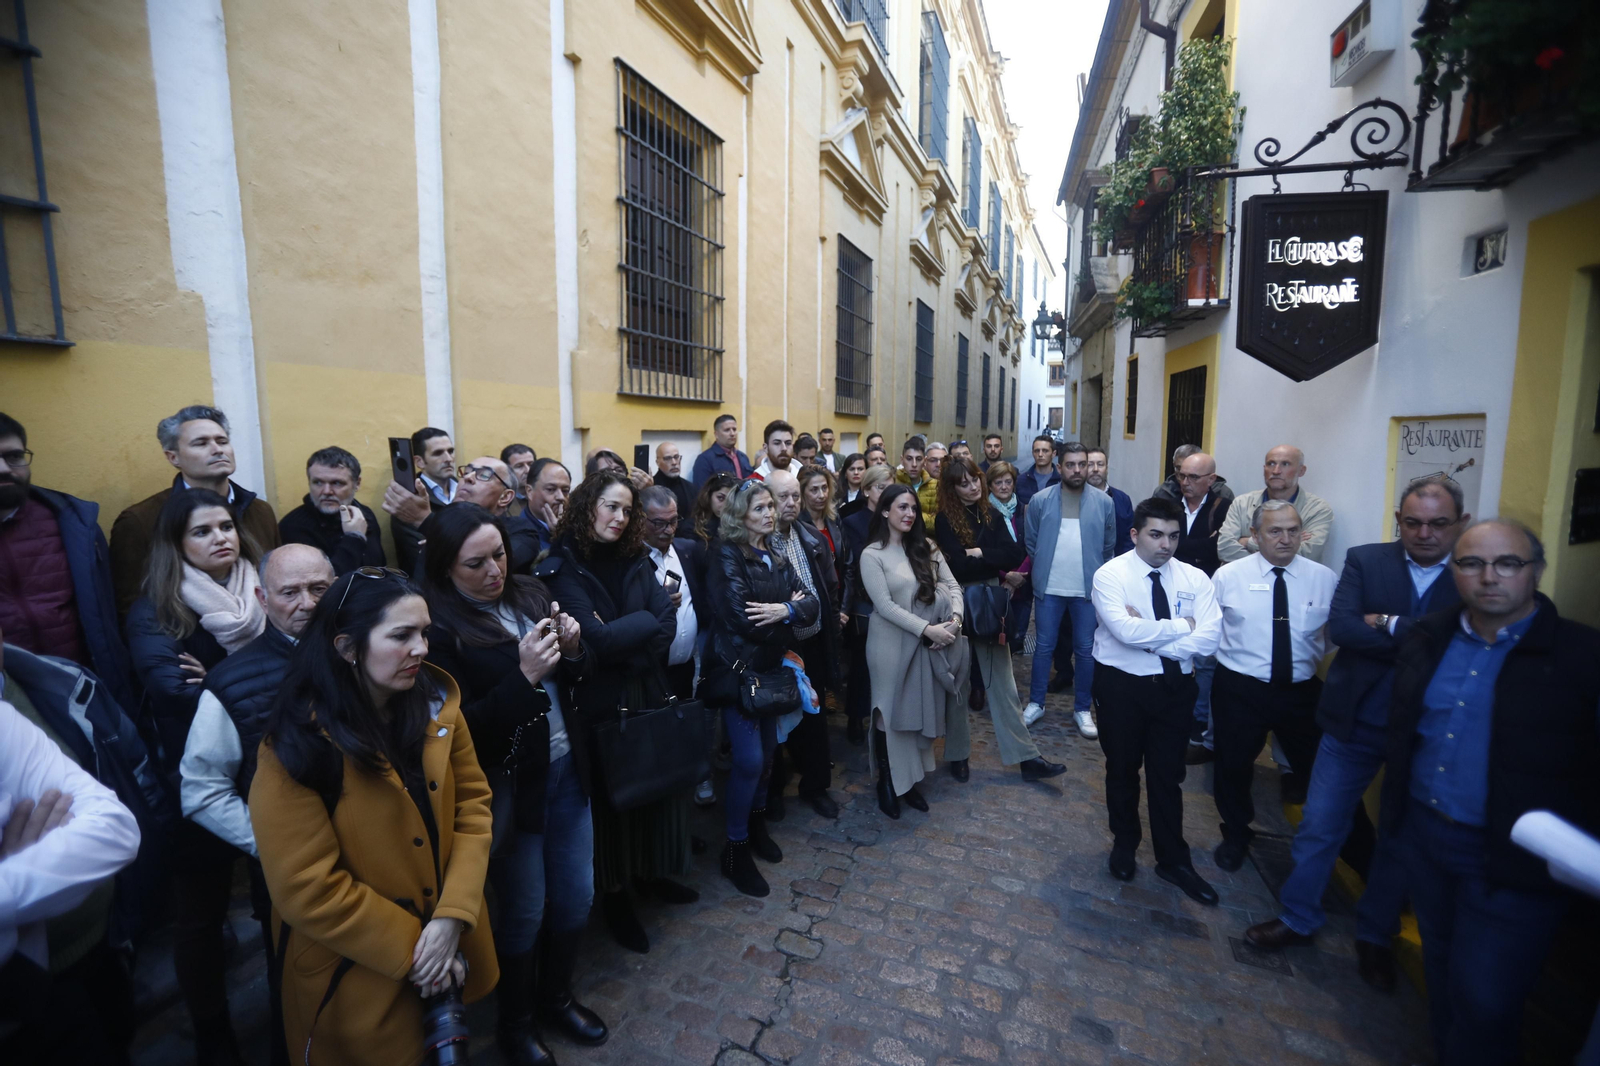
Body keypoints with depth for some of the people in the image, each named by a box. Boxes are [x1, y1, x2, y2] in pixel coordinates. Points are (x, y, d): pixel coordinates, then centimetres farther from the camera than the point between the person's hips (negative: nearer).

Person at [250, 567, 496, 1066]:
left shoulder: (437, 702, -9)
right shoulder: (298, 747, -21)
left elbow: (472, 803, -6)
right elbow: (307, 890, -19)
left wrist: (452, 917, -16)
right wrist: (410, 950, -16)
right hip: (359, 974, -4)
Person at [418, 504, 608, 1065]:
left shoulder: (531, 594, 0)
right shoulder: (439, 629, -16)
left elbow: (575, 677, 9)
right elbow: (462, 728, -17)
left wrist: (571, 649, -13)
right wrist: (523, 676, -29)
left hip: (567, 769, 5)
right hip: (510, 786, -5)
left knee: (576, 895, 18)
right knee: (524, 910, 14)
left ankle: (555, 996, 46)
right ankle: (514, 1021, 42)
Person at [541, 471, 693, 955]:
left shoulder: (636, 561, 5)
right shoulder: (563, 567, -10)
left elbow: (668, 623, -6)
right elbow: (596, 639, -20)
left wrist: (619, 635, -17)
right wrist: (645, 620, -10)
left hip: (650, 693, 5)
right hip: (601, 703, -4)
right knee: (611, 797, 10)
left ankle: (652, 872, 39)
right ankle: (615, 893, 33)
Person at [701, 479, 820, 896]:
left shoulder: (777, 557, 10)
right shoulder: (727, 556, -12)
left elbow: (811, 605, -1)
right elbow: (742, 619, -22)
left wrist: (785, 610, -21)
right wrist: (791, 611, -12)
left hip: (771, 668, 7)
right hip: (738, 669, -7)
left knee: (767, 751, 14)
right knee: (749, 760, -7)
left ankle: (757, 825, 37)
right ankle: (735, 849, 13)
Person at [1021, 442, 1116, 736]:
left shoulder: (1104, 502, -1)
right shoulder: (1040, 499, -3)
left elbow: (1109, 546, 7)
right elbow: (1030, 542, 5)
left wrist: (1100, 577, 8)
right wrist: (1041, 571, 8)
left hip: (1089, 589, 1)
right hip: (1048, 588, 0)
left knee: (1086, 650, 9)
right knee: (1044, 646, 9)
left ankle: (1082, 710, 23)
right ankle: (1036, 703, 22)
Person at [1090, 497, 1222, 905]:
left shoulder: (1195, 579, -3)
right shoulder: (1111, 575, -14)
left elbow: (1208, 639, -14)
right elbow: (1125, 630, -28)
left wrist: (1149, 636, -20)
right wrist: (1181, 626, -16)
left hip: (1174, 686, 3)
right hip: (1122, 685, -2)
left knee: (1168, 774, 13)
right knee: (1122, 769, 16)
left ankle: (1173, 860, 32)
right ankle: (1124, 844, 39)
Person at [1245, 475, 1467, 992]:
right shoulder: (1365, 561, -4)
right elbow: (1340, 627, -17)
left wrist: (1388, 625, -19)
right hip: (1355, 723, 0)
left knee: (1399, 840, 18)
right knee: (1319, 827, 10)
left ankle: (1375, 936, 39)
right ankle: (1298, 917, 31)